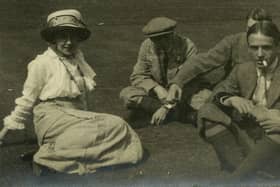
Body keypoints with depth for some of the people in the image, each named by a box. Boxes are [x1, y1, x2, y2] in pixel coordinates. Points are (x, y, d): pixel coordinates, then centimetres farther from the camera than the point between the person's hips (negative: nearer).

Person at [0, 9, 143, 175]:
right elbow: (27, 99, 1)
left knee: (118, 125, -17)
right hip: (52, 118, -7)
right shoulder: (43, 63, -5)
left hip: (77, 116, 7)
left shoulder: (78, 60, 12)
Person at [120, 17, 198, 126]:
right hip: (157, 93, 4)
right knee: (126, 94, -24)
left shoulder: (187, 46, -17)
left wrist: (167, 107, -29)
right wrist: (156, 88, -26)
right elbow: (137, 77, -4)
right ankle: (177, 112, -23)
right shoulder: (147, 46, -8)